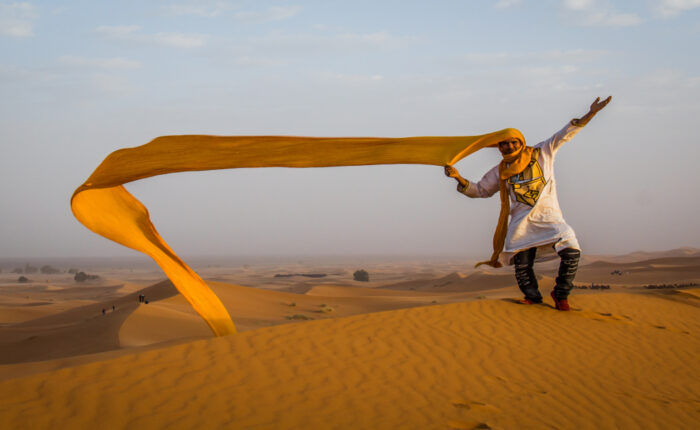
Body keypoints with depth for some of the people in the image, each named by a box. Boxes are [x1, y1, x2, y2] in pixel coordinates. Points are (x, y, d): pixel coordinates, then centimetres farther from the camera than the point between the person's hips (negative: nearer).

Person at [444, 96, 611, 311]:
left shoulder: (541, 154, 6)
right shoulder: (500, 172, 11)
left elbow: (565, 134, 4)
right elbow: (479, 190, 17)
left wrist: (590, 114, -4)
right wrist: (459, 178, 2)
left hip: (549, 217, -2)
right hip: (522, 222, 2)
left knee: (571, 251, -19)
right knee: (521, 263, -3)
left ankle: (560, 294, 2)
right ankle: (532, 295, 25)